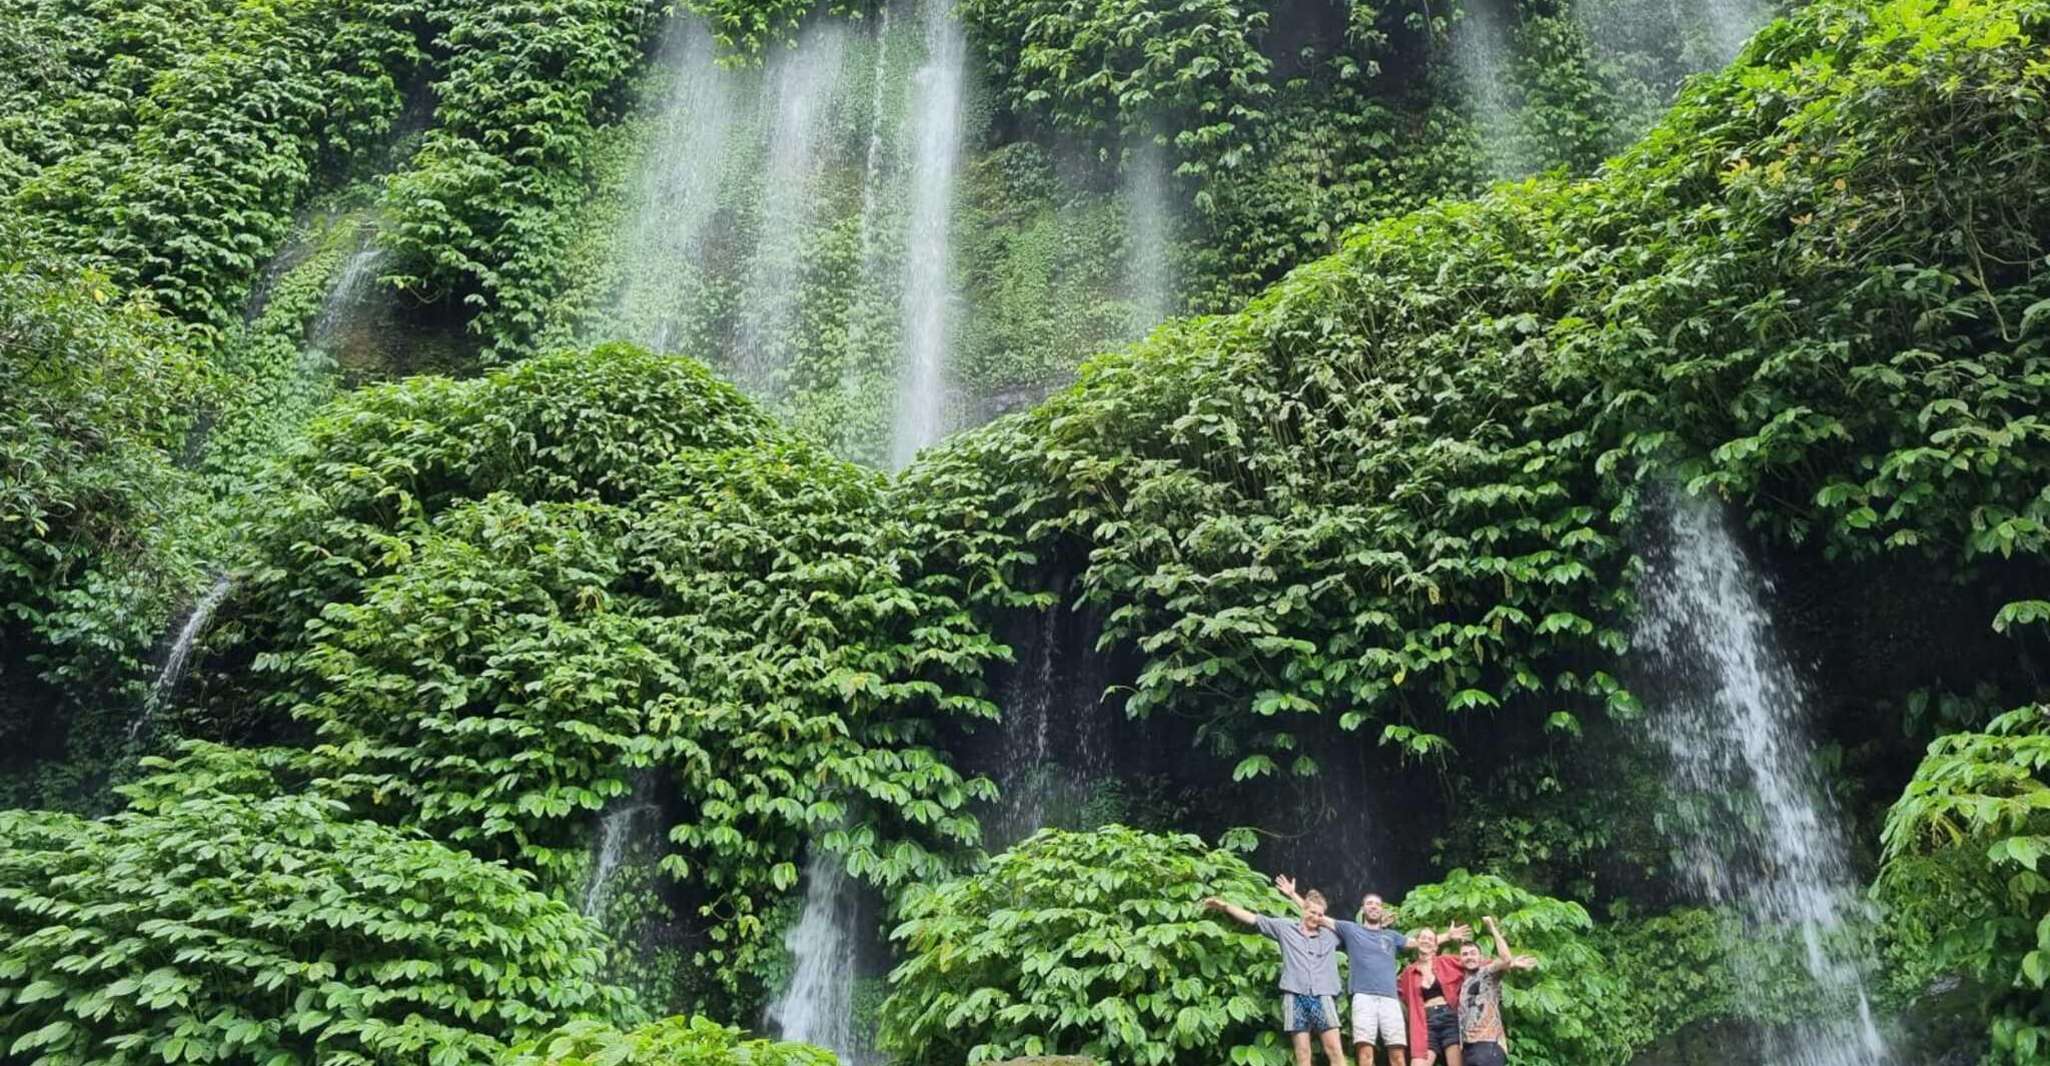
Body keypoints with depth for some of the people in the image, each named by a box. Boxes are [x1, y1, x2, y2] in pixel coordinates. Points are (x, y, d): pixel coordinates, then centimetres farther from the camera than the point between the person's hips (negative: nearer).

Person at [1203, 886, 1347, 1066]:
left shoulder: (1330, 935, 17)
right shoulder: (1286, 927, 12)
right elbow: (1253, 918, 11)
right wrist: (1224, 906, 4)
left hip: (1323, 997, 1)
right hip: (1295, 997, -1)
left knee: (1335, 1050, -7)